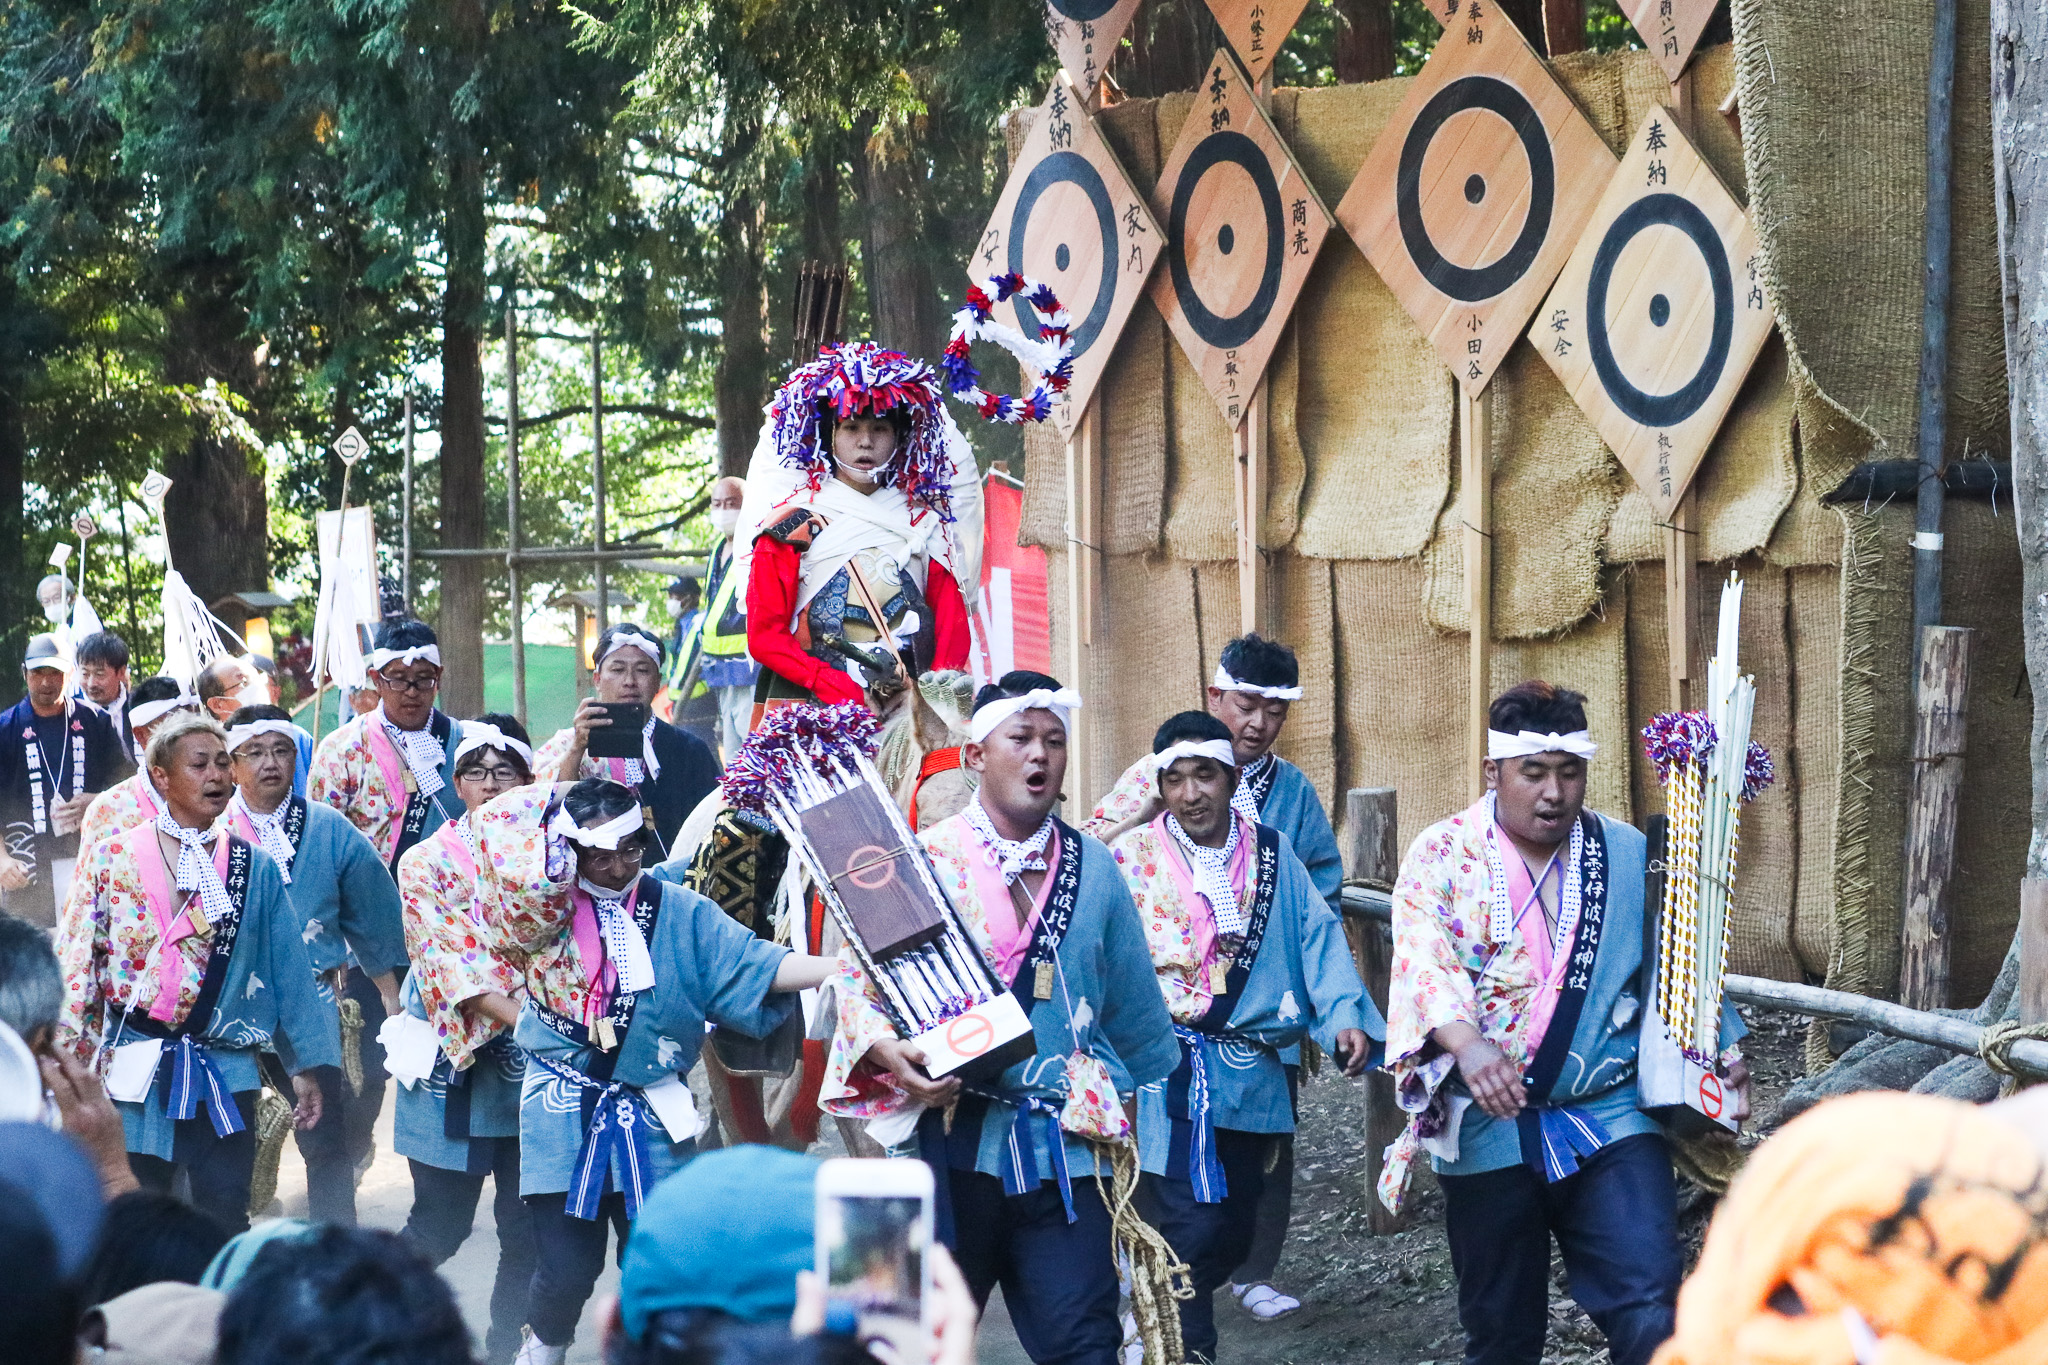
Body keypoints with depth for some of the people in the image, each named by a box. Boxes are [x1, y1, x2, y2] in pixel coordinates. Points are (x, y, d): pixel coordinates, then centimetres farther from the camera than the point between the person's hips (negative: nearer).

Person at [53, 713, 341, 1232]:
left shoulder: (256, 870, 6)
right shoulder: (113, 861, 3)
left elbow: (289, 971, 7)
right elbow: (75, 964, 2)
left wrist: (305, 1066, 5)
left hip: (224, 1076, 1)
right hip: (132, 1071, 0)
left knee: (227, 1228, -2)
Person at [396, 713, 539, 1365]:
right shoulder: (428, 861, -2)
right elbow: (450, 965, -10)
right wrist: (521, 1017, -21)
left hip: (533, 1064, 3)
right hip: (456, 1059, -3)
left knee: (530, 1225, 3)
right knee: (441, 1224, 1)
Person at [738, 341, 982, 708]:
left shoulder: (924, 522, 17)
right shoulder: (792, 524, 7)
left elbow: (954, 623, 10)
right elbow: (764, 636, 0)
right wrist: (837, 688, -14)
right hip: (815, 705, -3)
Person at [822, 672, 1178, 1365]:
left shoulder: (1094, 869, 10)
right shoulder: (924, 860, 1)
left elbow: (1132, 998, 19)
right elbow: (854, 976, -1)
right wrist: (887, 1051, -19)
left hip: (1064, 1146, 2)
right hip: (951, 1136, -2)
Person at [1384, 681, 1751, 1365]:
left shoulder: (1630, 855, 6)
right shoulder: (1442, 856, -3)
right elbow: (1424, 960, -18)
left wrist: (1721, 1048, -2)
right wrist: (1466, 1042, -37)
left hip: (1610, 1124, 1)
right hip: (1488, 1128, -1)